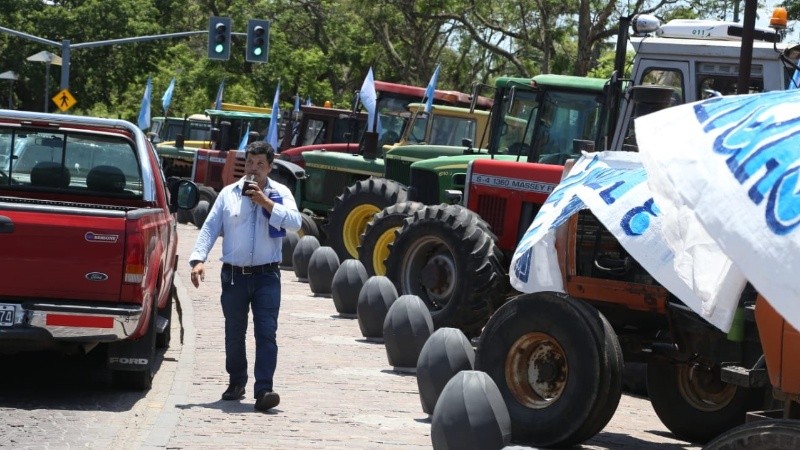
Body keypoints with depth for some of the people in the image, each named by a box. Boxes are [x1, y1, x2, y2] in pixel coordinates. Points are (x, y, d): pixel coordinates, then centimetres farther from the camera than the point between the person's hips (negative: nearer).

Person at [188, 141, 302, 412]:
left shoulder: (280, 193, 5)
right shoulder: (228, 194, 8)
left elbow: (295, 222, -10)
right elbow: (210, 228, 4)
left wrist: (265, 202, -16)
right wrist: (198, 259, -9)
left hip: (266, 276, -2)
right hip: (234, 275, 2)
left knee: (266, 333, -10)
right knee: (234, 333, 11)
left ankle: (263, 390, -15)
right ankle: (236, 383, 29)